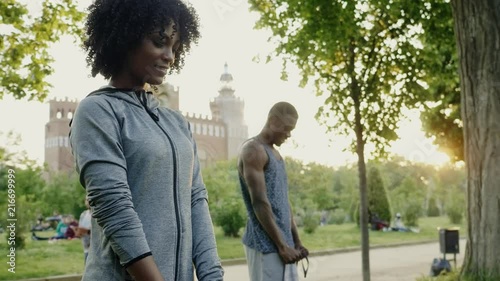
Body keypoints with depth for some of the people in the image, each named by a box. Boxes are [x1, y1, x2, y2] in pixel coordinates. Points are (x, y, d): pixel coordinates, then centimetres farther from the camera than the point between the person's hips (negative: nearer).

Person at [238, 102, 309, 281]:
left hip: (284, 243, 9)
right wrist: (282, 246, -16)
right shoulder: (253, 150, -11)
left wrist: (296, 242, 14)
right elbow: (260, 203, -17)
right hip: (266, 245, -9)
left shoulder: (276, 154, 18)